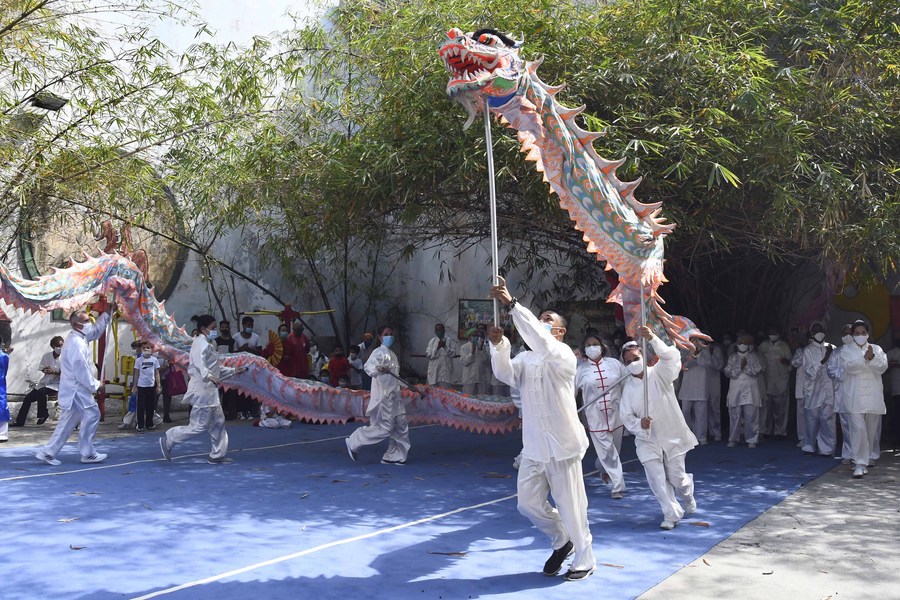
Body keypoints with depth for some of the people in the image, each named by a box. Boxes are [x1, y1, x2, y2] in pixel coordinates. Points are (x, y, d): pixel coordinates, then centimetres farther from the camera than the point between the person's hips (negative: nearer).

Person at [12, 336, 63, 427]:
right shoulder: (46, 356, -2)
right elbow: (42, 368, 7)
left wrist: (53, 372, -30)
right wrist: (46, 370, -17)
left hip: (55, 384, -6)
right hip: (44, 382, 6)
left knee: (41, 392, -31)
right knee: (28, 398, 5)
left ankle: (43, 414, -7)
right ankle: (20, 421, 20)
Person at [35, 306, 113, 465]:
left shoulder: (79, 338, 11)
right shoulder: (76, 343, -20)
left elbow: (96, 329, 27)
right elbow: (81, 370, -21)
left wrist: (108, 313, 20)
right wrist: (95, 385, -12)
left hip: (74, 388, 10)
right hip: (76, 389, -10)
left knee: (67, 422, 12)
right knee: (91, 415, -2)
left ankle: (48, 452, 13)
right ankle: (87, 454, 5)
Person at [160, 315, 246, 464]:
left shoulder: (207, 344, 17)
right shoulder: (201, 344, -15)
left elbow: (215, 368, 25)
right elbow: (200, 364, -32)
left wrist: (234, 371, 23)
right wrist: (209, 376, -50)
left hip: (209, 390, 10)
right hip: (201, 389, -10)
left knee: (218, 421, 12)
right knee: (199, 426, -5)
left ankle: (217, 455, 19)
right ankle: (168, 440, 9)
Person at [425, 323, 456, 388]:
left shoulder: (449, 341, 5)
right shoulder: (432, 341, 8)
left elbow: (453, 354, -3)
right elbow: (428, 354, -1)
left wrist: (445, 347, -15)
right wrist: (437, 348, -15)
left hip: (446, 371, -1)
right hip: (434, 371, 2)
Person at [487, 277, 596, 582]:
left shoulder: (564, 355, -7)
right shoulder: (526, 359, 11)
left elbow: (539, 340, -27)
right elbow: (506, 374, -9)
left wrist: (511, 303, -32)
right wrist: (498, 345, -29)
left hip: (561, 445, -6)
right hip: (533, 447, 6)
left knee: (571, 508, 2)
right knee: (528, 503, 11)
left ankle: (584, 561, 21)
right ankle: (561, 541, 35)